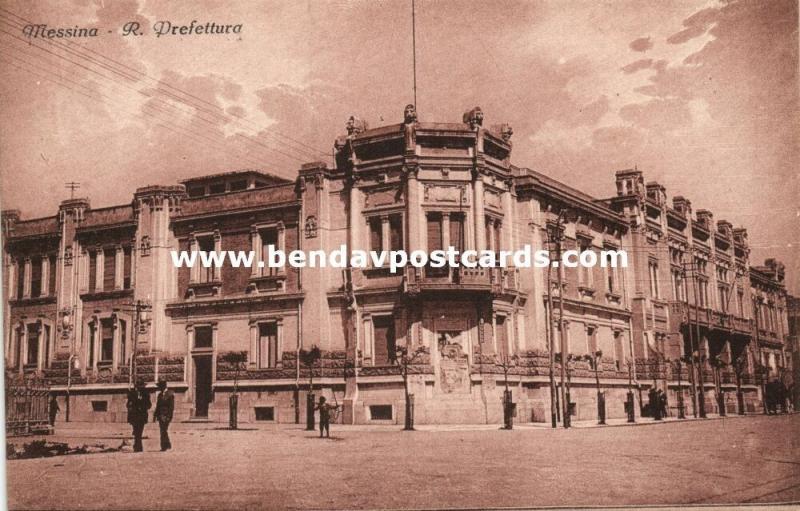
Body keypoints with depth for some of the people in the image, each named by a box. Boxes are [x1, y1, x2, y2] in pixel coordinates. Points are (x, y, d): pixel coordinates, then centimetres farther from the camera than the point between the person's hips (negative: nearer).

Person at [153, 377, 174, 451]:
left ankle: (164, 446, -11)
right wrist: (155, 415, 14)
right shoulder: (160, 394, 18)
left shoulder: (170, 394, -5)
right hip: (160, 416, 7)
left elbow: (171, 406, -10)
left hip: (166, 415, -7)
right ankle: (167, 445, 19)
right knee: (163, 431, 9)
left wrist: (169, 416, -16)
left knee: (163, 431, -13)